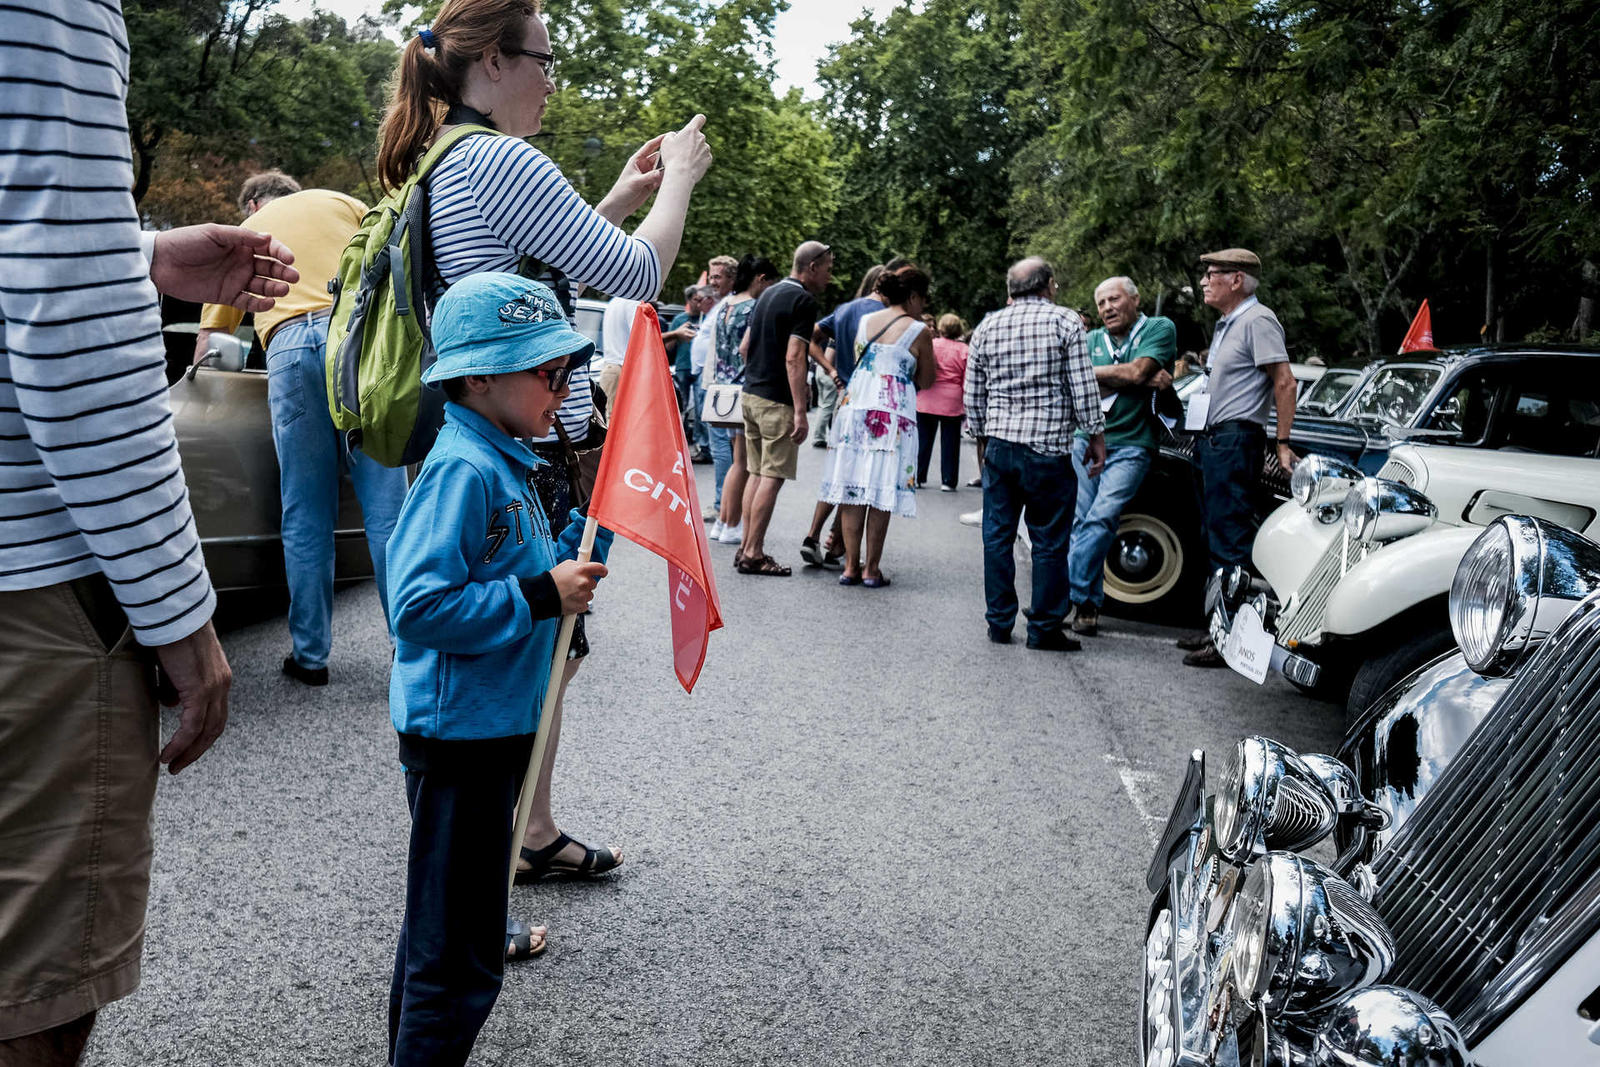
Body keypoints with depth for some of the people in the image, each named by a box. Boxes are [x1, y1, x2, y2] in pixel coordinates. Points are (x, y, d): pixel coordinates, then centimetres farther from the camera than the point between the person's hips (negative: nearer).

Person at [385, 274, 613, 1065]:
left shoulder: (502, 465, 10)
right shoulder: (462, 470, -20)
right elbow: (420, 604, -28)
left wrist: (591, 528, 7)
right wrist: (542, 597, -26)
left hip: (495, 728, 10)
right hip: (459, 733, -10)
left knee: (441, 933, 25)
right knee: (460, 955, 1)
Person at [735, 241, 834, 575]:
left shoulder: (768, 294, 16)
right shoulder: (803, 300, -11)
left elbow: (744, 347, 19)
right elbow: (793, 357, -19)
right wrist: (800, 411, -20)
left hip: (751, 394, 9)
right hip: (777, 400, -9)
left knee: (757, 474, 13)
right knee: (772, 477, -4)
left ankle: (748, 548, 17)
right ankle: (753, 554, -3)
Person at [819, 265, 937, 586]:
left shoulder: (865, 322, 12)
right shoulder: (918, 331, -2)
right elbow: (925, 382, 4)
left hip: (854, 407, 5)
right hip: (893, 415, -5)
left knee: (852, 488, 5)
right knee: (882, 491, 0)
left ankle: (851, 566, 8)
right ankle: (871, 569, 4)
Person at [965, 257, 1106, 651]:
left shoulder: (986, 328, 10)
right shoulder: (1065, 321, -3)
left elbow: (972, 396, 12)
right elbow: (1084, 389, -6)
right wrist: (1097, 436, 2)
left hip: (999, 445, 4)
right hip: (1048, 448, -4)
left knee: (997, 536, 11)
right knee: (1049, 542, 4)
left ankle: (999, 623, 17)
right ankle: (1044, 629, 9)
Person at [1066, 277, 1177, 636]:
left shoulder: (1160, 329, 5)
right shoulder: (1091, 340, 16)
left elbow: (1137, 371, -12)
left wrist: (1093, 372, 1)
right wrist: (1142, 379, -8)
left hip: (1130, 446, -4)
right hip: (1086, 440, 5)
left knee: (1101, 519, -16)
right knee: (1081, 522, 1)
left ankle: (1064, 592, -15)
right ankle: (1090, 604, 9)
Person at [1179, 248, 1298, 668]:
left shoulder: (1257, 321, -10)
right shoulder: (1225, 324, 20)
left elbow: (1284, 383, -16)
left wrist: (1282, 443, -18)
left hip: (1236, 439, -11)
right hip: (1213, 440, 11)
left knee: (1232, 540, -11)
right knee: (1216, 538, 14)